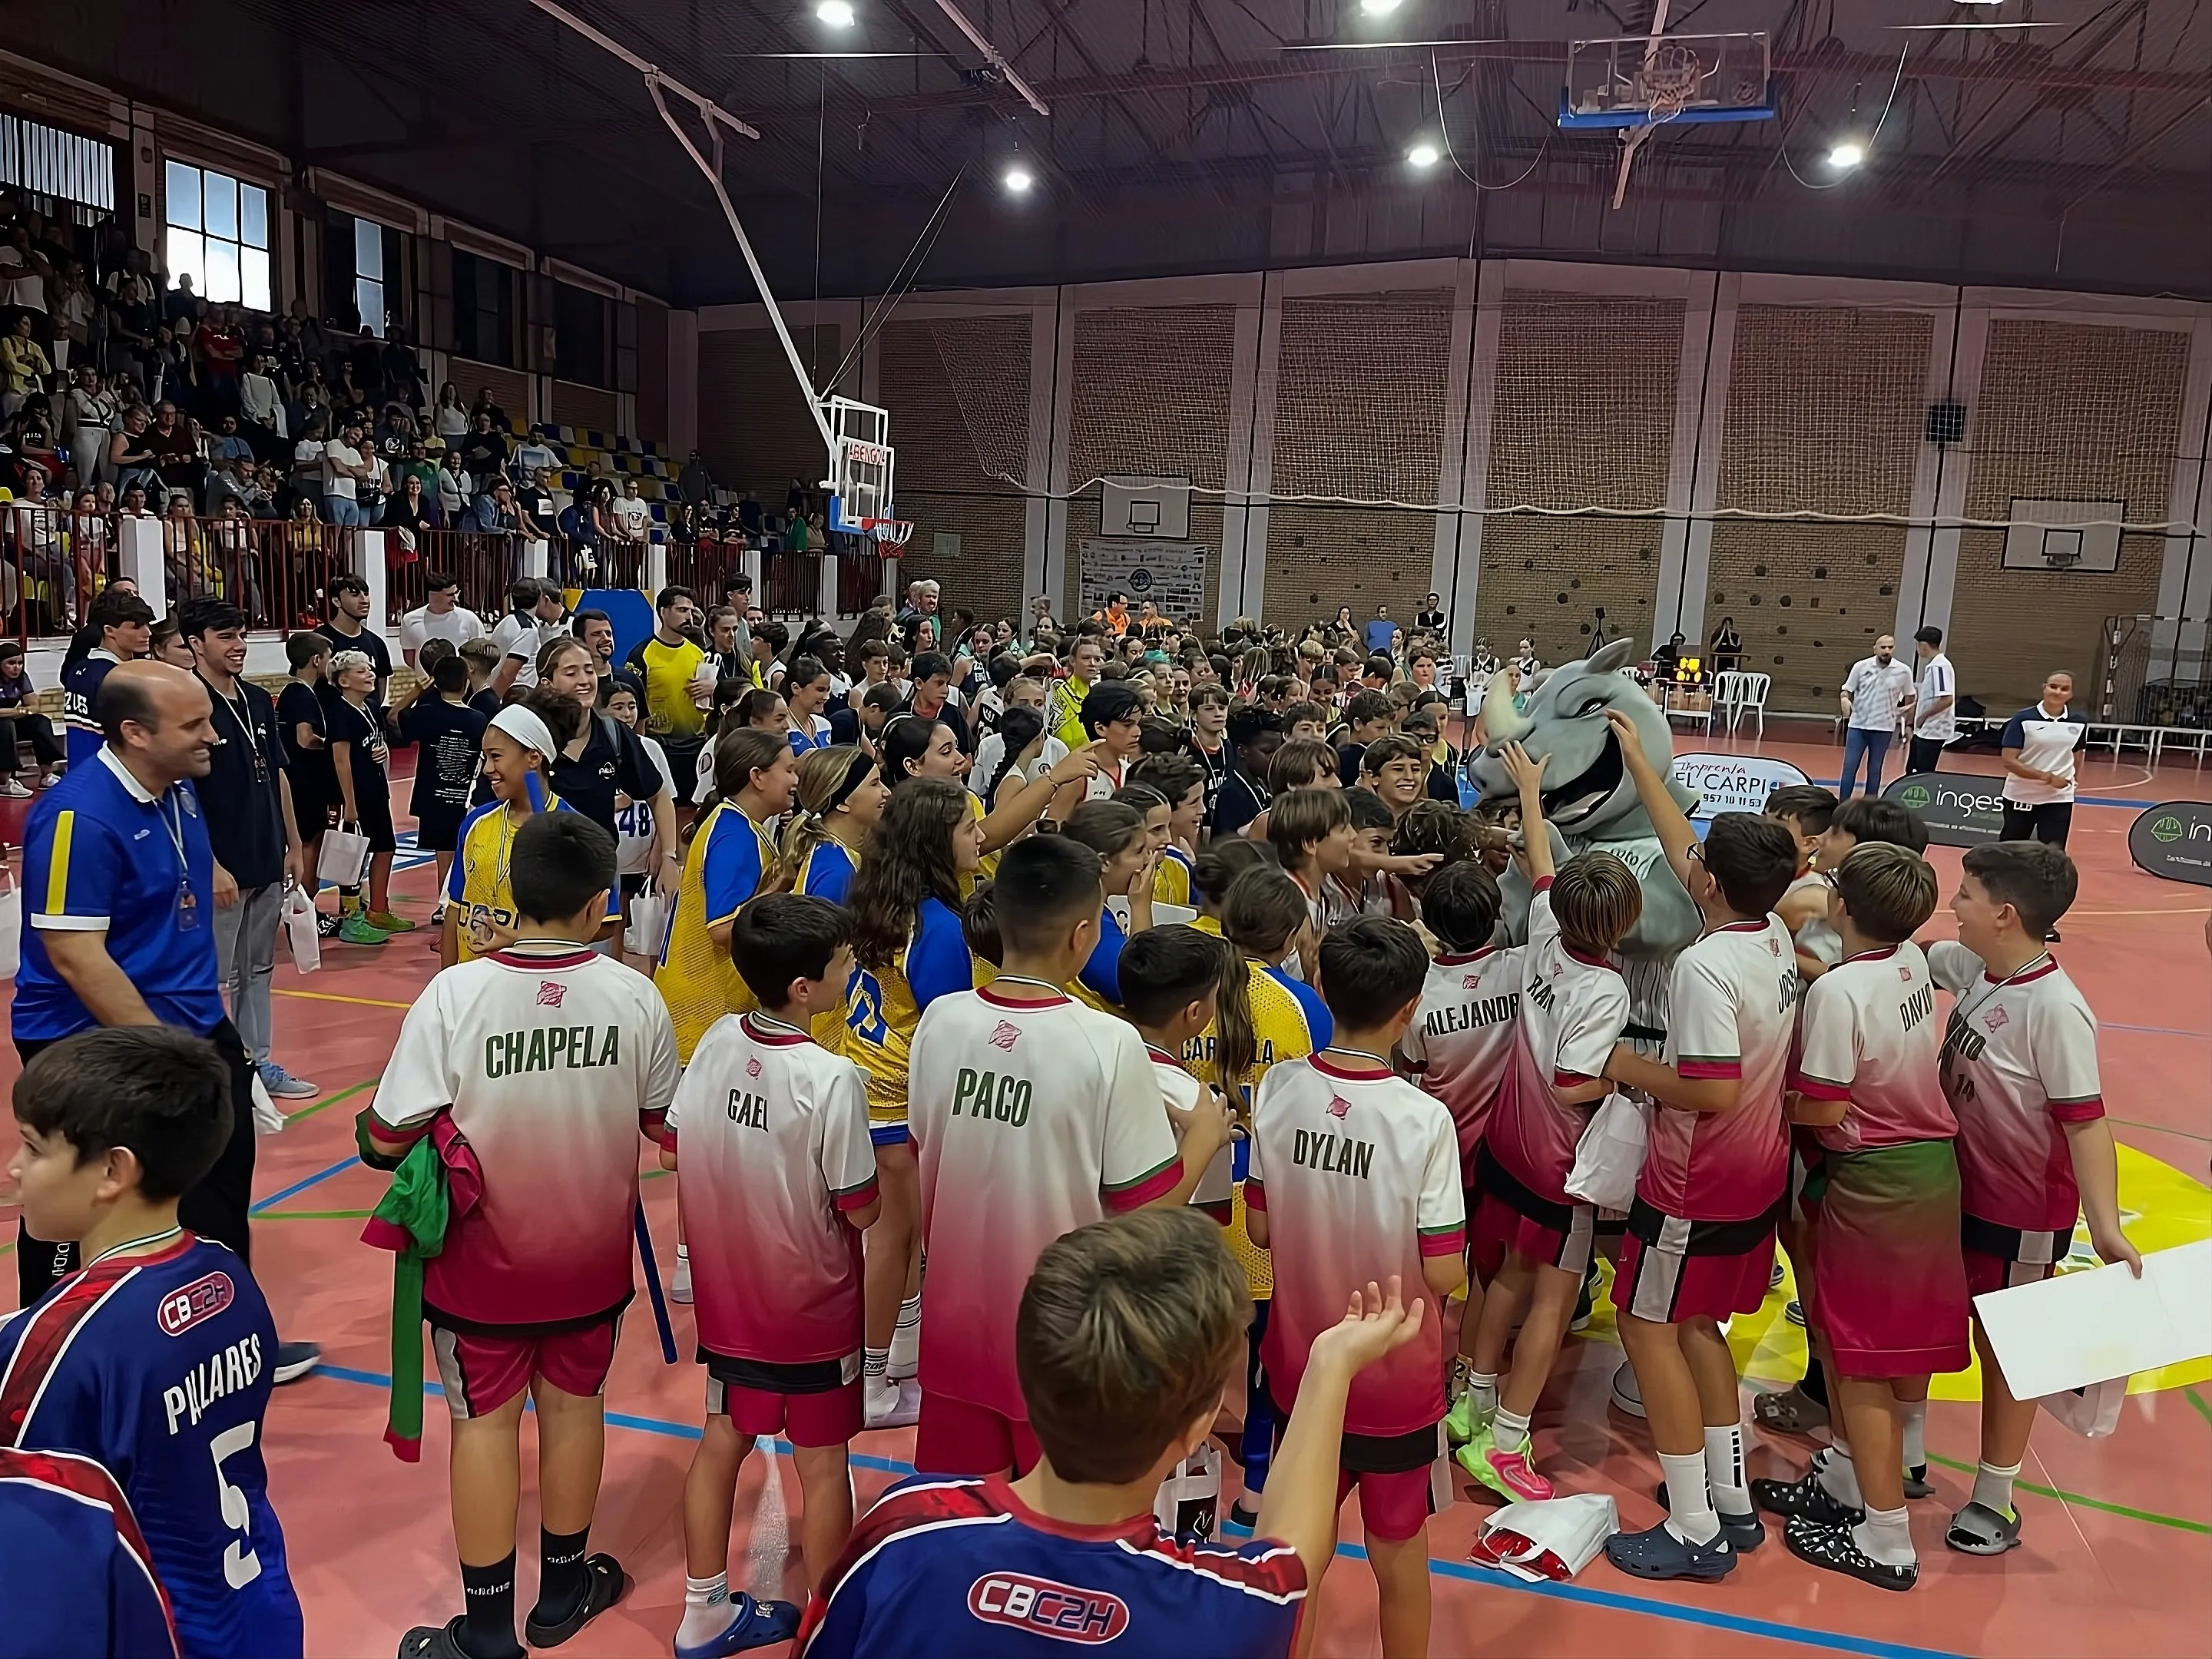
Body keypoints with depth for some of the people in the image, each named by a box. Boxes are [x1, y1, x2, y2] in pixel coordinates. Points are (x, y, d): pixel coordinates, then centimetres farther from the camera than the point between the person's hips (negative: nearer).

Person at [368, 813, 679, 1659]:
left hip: (483, 1257, -2)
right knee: (573, 1406, 20)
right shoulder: (634, 995, -15)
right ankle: (564, 1590, 39)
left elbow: (388, 1138, -18)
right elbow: (664, 1123, -3)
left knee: (486, 1421, 15)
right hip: (590, 1253, 2)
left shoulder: (453, 994, -21)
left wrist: (372, 1136, 6)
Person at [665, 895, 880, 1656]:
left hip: (726, 1290, 6)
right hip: (811, 1303, -5)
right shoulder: (831, 1079, -27)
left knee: (722, 1440, 21)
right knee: (823, 1462, 13)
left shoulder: (716, 1041, -10)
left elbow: (672, 1152, 2)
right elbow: (861, 1211, -19)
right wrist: (871, 1175, 0)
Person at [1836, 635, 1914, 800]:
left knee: (1875, 770, 8)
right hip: (1857, 725, 0)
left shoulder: (1903, 671, -3)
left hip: (1883, 728, 0)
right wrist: (1845, 699, -20)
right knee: (1849, 767, 0)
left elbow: (1909, 698, 9)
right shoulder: (1861, 666, -4)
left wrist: (1908, 724, 7)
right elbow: (1847, 691, 2)